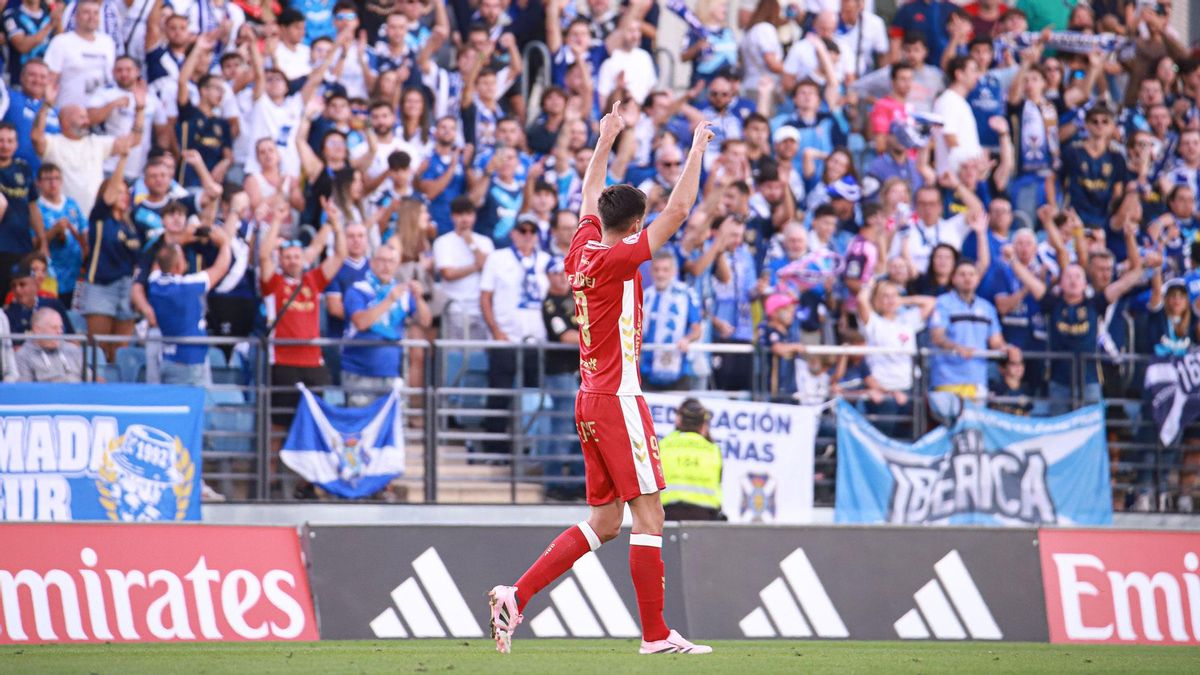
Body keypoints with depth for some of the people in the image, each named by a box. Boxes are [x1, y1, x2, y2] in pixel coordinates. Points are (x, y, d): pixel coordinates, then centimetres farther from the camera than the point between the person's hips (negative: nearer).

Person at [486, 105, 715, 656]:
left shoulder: (583, 251, 8)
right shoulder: (617, 260, -12)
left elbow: (590, 198, 28)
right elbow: (678, 210, -13)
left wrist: (605, 142, 37)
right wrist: (697, 151, -4)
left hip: (591, 399, 9)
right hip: (618, 399, -9)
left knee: (604, 521, 12)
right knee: (649, 515, -6)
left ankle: (516, 596, 6)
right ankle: (655, 635, -7)